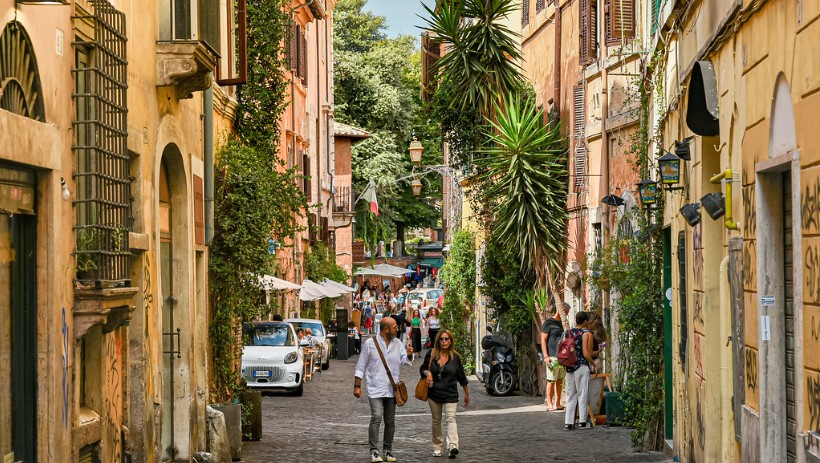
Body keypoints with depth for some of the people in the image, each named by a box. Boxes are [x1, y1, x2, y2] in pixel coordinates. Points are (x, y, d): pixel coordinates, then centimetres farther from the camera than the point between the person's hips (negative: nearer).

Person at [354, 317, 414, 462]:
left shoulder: (397, 343, 9)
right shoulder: (370, 343, -3)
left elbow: (405, 361, 2)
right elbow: (360, 367, 0)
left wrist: (408, 354, -21)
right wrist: (357, 386, -3)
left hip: (391, 389, 5)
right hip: (375, 389, -5)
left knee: (390, 421, 8)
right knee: (376, 418, -17)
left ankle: (387, 451, 17)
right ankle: (374, 451, -15)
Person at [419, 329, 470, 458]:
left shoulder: (455, 357, 0)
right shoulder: (431, 354, 1)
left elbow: (462, 377, 8)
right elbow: (422, 368, 12)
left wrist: (467, 394, 14)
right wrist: (427, 373, -12)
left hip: (450, 394, -2)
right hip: (434, 393, 2)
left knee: (450, 418, -18)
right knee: (436, 420, 11)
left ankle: (453, 445, -33)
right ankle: (437, 447, 22)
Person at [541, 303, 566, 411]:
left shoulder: (562, 323, 18)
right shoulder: (548, 323, -3)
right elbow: (543, 340, -6)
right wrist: (545, 356, -14)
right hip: (552, 356, -7)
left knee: (560, 381, 6)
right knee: (551, 381, -6)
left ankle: (557, 403, 10)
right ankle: (549, 404, -2)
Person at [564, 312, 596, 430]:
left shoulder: (568, 333, 8)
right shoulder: (587, 333, -9)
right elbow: (587, 354, -13)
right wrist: (593, 365, -1)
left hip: (569, 367, 5)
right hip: (582, 366, -5)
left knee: (570, 395, 10)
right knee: (582, 394, 3)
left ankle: (568, 422, 9)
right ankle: (582, 422, 6)